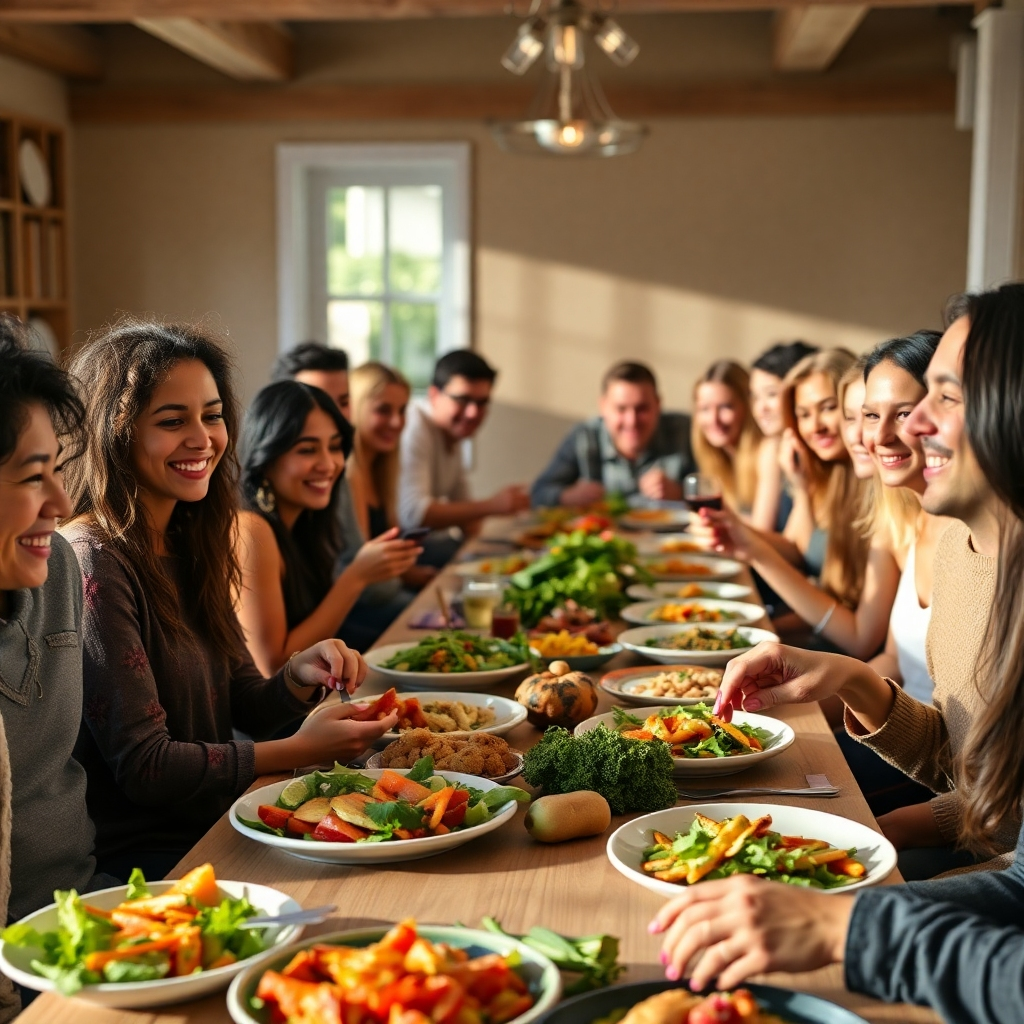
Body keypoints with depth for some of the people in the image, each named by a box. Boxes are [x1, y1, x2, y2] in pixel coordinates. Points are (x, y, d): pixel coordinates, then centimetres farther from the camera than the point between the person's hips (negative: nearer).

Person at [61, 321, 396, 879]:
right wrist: (300, 750, -17)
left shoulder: (187, 547, 8)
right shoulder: (92, 562, -19)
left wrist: (301, 676, -8)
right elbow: (142, 766, -18)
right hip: (138, 857, -8)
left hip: (220, 826, 8)